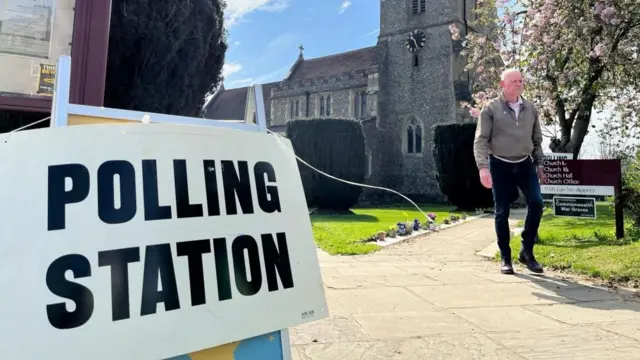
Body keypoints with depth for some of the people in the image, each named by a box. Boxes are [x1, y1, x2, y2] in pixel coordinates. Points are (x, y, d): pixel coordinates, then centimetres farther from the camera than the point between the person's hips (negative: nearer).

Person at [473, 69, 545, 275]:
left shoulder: (530, 109, 8)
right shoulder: (491, 109, -6)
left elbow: (537, 139, 16)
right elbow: (481, 140, -11)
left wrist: (539, 165, 13)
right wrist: (483, 167, -22)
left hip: (525, 164, 4)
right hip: (500, 165, -3)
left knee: (536, 202, -10)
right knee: (502, 212, 1)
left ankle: (527, 251, 7)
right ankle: (506, 258, 13)